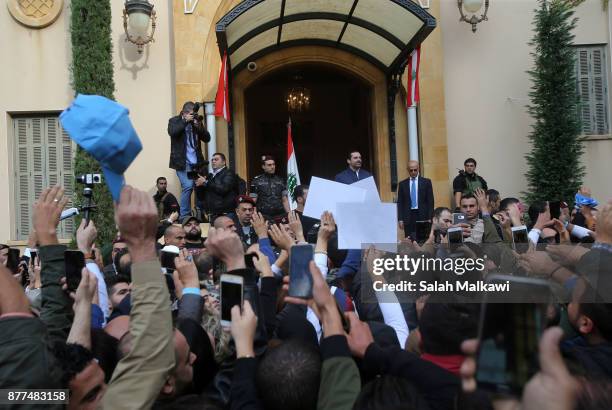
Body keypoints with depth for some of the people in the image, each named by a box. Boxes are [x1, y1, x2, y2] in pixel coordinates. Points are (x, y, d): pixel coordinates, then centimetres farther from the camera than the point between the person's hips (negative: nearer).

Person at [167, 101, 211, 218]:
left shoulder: (196, 121, 12)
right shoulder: (174, 121, 4)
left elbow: (207, 138, 5)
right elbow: (172, 132, -17)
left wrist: (199, 126, -10)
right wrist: (185, 121, -16)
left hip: (196, 162, 4)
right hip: (182, 162, -4)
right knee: (188, 186, -16)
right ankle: (184, 216, -5)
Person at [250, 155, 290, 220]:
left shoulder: (281, 180, 12)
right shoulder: (256, 181, 1)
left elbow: (285, 200, 13)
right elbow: (253, 202, 0)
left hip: (280, 216, 3)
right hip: (264, 217, -3)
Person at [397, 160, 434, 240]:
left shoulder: (426, 182, 6)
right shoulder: (402, 184, 9)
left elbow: (430, 201, 3)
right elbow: (400, 203, 7)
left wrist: (430, 218, -3)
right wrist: (400, 219, -1)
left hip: (423, 216, -1)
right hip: (408, 217, 1)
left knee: (423, 240, -2)